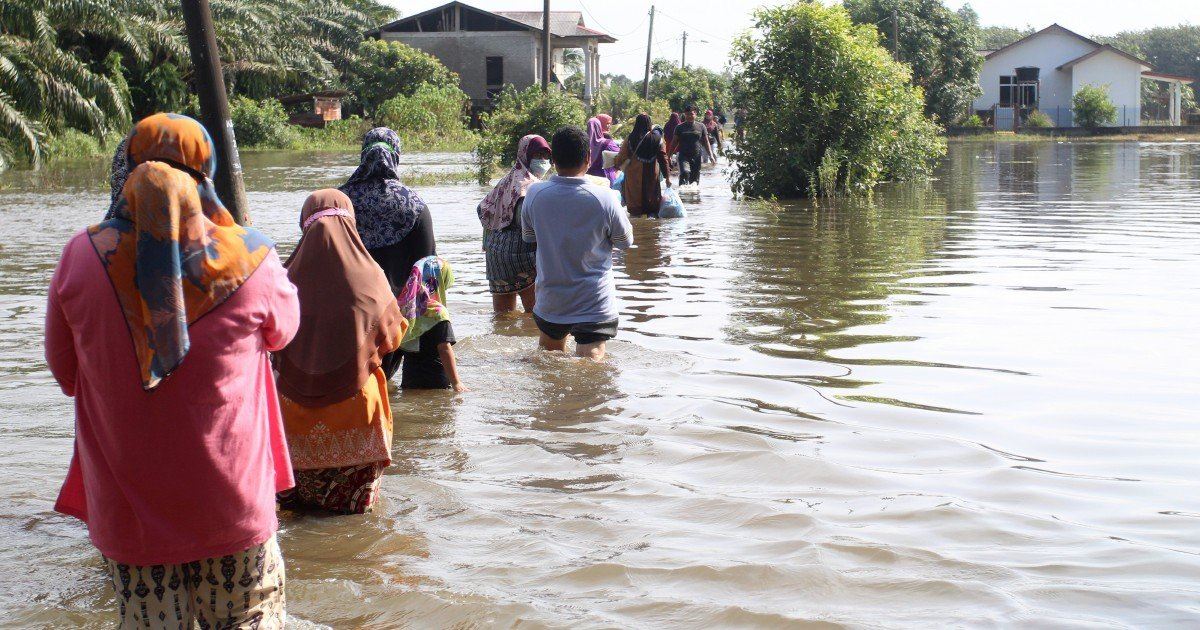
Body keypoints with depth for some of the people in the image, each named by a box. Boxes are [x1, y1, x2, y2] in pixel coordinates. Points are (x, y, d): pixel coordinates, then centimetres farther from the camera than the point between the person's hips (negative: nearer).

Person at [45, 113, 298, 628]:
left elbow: (65, 372, 6)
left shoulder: (81, 257, -7)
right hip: (232, 507, -1)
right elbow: (282, 330, 11)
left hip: (126, 509, 1)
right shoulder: (250, 257, -10)